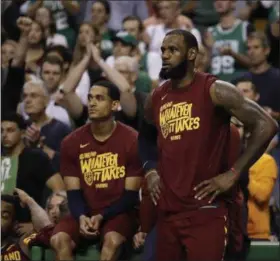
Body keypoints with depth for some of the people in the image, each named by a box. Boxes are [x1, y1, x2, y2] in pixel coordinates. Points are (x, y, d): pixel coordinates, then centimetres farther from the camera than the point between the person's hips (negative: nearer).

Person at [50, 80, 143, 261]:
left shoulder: (132, 141, -7)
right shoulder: (72, 143, 3)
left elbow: (131, 194, -6)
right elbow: (74, 192, 2)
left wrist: (101, 217, -19)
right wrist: (82, 217, -20)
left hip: (117, 212, -3)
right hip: (86, 213, 3)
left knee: (112, 240, -35)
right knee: (59, 240, -26)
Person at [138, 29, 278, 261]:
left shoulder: (215, 90, -8)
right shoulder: (157, 98, 12)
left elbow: (266, 126, -14)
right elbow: (146, 137, 33)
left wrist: (233, 174, -14)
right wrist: (150, 170, 13)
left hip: (205, 211, -7)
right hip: (167, 210, 7)